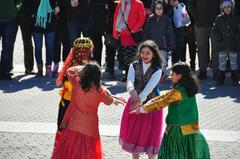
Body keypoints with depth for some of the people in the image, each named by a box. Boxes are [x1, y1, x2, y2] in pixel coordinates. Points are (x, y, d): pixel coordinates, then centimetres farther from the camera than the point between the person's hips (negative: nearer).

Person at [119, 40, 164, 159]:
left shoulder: (157, 70, -14)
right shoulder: (134, 66, -4)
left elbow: (149, 88, -27)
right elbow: (129, 82, -21)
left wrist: (140, 101, -41)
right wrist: (132, 91, -44)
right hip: (135, 102, 4)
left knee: (150, 135, 2)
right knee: (133, 132, 11)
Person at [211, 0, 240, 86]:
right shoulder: (219, 19, 2)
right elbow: (214, 31, 5)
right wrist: (219, 39, -6)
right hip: (222, 45, 0)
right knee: (222, 63, 2)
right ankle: (220, 79, 8)